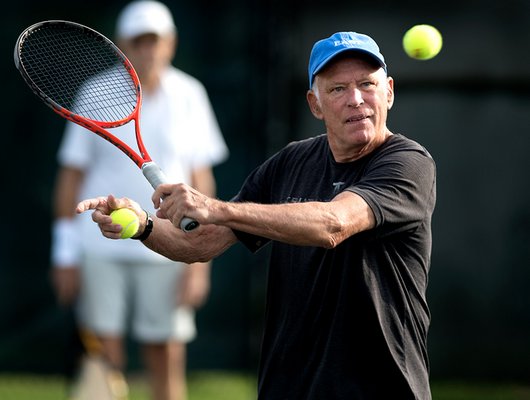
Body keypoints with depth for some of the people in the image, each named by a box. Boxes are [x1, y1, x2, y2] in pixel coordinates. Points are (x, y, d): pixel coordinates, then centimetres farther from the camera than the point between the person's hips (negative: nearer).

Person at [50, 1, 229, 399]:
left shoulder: (189, 95, 2)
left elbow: (201, 179, 3)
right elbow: (71, 175, 4)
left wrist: (199, 259, -1)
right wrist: (66, 254, 1)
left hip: (166, 247, 0)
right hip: (101, 247, 0)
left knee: (168, 362, 1)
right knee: (104, 361, -5)